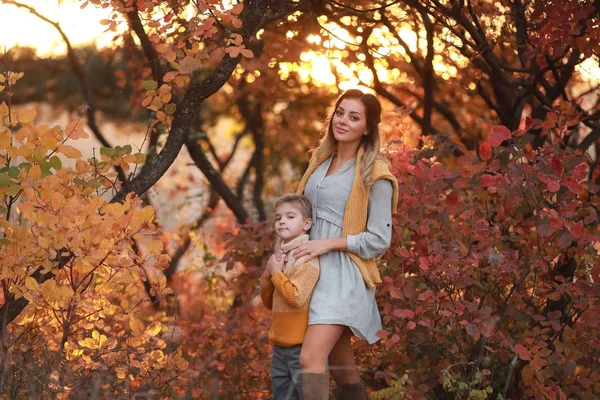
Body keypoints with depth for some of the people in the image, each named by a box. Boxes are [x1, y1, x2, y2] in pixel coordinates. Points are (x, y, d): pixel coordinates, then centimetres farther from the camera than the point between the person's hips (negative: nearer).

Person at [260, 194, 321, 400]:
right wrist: (269, 274, 1)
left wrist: (277, 273, -11)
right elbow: (268, 301, 18)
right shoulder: (282, 256, 13)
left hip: (302, 346, -9)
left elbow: (296, 297, -24)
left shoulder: (307, 258, -14)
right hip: (280, 346, 9)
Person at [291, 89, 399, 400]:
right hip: (312, 270, 7)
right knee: (339, 364, 17)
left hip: (344, 274, -7)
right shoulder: (321, 160, 12)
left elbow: (379, 240, -11)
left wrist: (328, 244, -17)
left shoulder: (373, 174, -8)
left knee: (310, 359, -21)